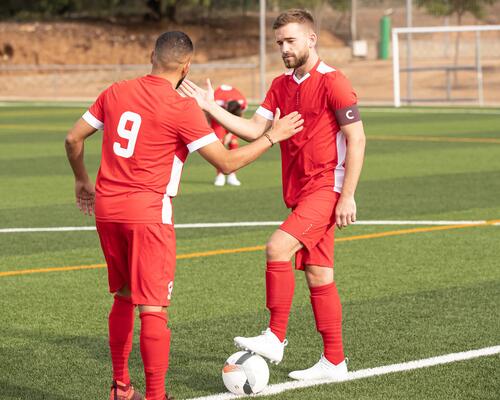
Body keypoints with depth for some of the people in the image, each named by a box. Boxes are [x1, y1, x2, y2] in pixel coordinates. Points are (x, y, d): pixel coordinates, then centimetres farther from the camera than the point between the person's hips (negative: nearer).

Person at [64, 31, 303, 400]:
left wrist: (82, 180, 30)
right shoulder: (183, 109, -11)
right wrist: (272, 136, 3)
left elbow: (73, 138, 14)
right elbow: (227, 163, -8)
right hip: (148, 213, -6)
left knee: (124, 296, 20)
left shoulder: (116, 93, 7)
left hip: (107, 209, 7)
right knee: (154, 308, -4)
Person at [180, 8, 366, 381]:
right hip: (299, 192, 8)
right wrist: (212, 108, -2)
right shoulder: (281, 86, 13)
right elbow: (254, 129, 8)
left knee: (277, 248, -22)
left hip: (326, 189, -8)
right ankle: (333, 361, 14)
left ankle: (275, 338, -12)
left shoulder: (333, 82, -11)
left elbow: (356, 139, -13)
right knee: (318, 276, 9)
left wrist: (347, 196, -17)